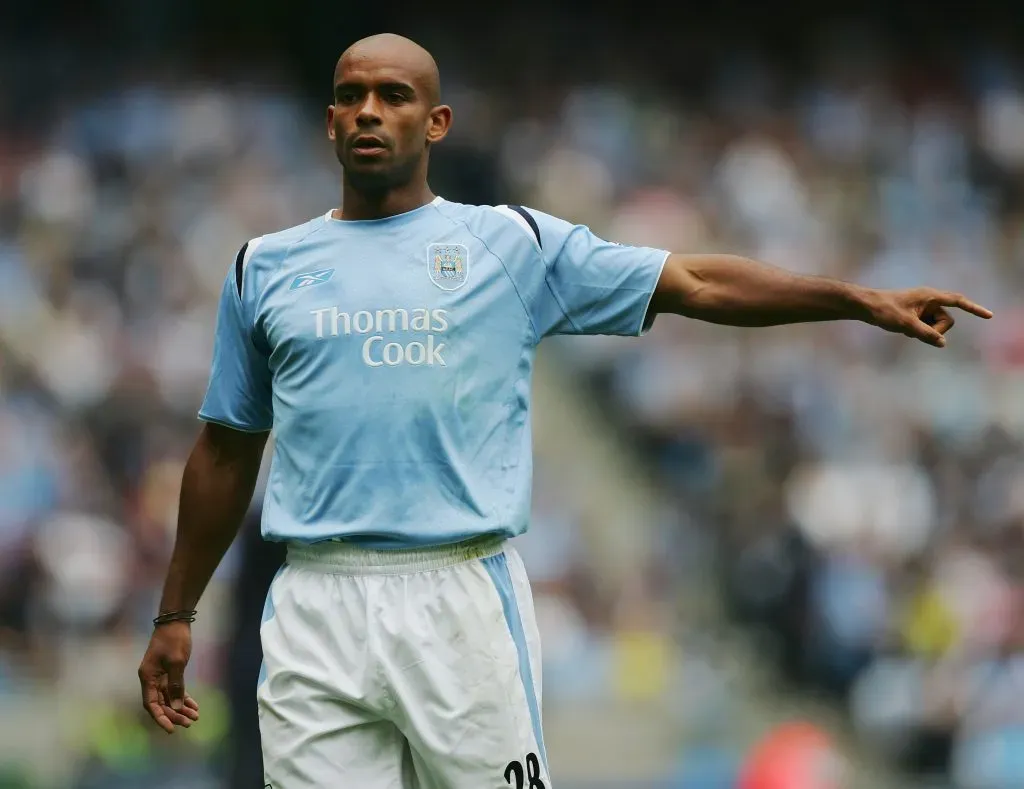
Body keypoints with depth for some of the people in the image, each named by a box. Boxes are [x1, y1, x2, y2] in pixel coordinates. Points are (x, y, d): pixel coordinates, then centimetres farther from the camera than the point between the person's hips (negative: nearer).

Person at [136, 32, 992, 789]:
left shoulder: (512, 245, 7)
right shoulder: (266, 268, 13)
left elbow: (692, 283, 4)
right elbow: (227, 449, 18)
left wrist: (865, 301, -4)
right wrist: (176, 616, 17)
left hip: (462, 598, -2)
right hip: (317, 606, 2)